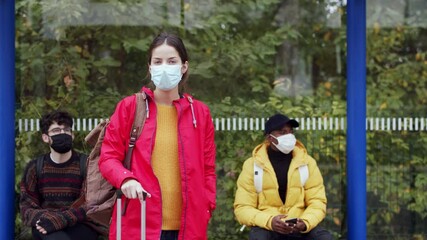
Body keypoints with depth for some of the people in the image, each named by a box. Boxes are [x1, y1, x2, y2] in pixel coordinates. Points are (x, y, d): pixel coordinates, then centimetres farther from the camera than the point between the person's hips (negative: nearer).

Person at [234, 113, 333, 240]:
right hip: (266, 227, -2)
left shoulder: (307, 162, 4)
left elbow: (317, 202, 1)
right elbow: (242, 208, -6)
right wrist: (269, 221, -26)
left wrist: (305, 222, -22)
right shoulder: (252, 165, -2)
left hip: (299, 229, 2)